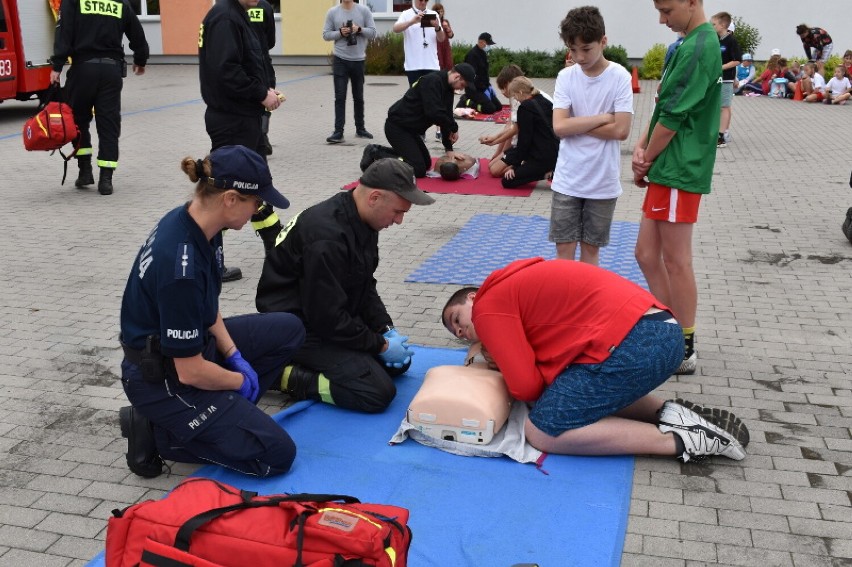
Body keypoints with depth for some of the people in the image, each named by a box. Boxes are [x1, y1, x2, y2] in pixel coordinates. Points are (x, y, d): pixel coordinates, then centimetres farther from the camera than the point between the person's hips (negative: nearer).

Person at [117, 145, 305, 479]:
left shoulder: (195, 222, -6)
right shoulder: (181, 266, -33)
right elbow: (190, 371, -25)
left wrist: (235, 357, 2)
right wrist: (241, 380, -7)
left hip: (190, 345, 9)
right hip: (161, 377, -9)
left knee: (288, 330, 11)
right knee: (276, 455, -9)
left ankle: (224, 414, 9)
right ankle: (159, 433, 1)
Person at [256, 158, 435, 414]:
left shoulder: (360, 220, 0)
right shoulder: (326, 237, -30)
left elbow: (365, 286, 12)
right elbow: (328, 319, -26)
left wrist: (386, 329, -1)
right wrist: (382, 345, -15)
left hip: (333, 318, 10)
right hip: (301, 328, -10)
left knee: (400, 361, 13)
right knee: (378, 392, -19)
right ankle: (286, 377, -8)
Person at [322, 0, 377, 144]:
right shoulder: (332, 12, 1)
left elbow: (373, 33, 0)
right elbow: (326, 35, 2)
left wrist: (359, 29, -17)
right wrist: (340, 33, -14)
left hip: (359, 60, 1)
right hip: (340, 60, -1)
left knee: (358, 97, 12)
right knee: (340, 97, -4)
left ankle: (360, 129, 24)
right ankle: (338, 132, -4)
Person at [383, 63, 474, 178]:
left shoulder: (447, 87, 8)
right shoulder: (432, 81, -21)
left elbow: (446, 116, 8)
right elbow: (434, 112, -30)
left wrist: (449, 149, 3)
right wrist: (454, 128, -15)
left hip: (410, 128, 10)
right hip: (397, 127, -10)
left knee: (426, 164, 19)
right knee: (418, 170, -16)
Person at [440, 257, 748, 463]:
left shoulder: (488, 307, 2)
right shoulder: (518, 285, 28)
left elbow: (527, 387, -5)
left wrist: (503, 366, 16)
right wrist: (505, 358, 14)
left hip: (633, 344, -10)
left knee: (542, 431, -3)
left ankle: (680, 439, -4)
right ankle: (668, 413, 10)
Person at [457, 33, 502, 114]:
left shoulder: (483, 53, 12)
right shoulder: (472, 54, -18)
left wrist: (488, 86, 9)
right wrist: (484, 89, -22)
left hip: (484, 87, 10)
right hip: (475, 89, -10)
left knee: (499, 106, 9)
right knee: (490, 109, -20)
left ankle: (469, 100, 14)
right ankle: (466, 103, -6)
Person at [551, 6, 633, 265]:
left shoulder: (620, 77, -7)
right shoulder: (566, 76, 0)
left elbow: (621, 130, -15)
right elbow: (559, 127, -11)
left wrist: (575, 124, -10)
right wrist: (602, 118, -12)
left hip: (603, 181, -1)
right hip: (567, 180, 2)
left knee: (591, 248, 10)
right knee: (564, 248, 5)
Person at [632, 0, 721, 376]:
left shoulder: (698, 48, -16)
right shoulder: (692, 43, 16)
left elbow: (672, 117, -17)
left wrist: (645, 162, -5)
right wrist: (642, 146, 2)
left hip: (679, 172, -10)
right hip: (666, 170, 10)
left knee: (675, 261, -1)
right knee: (646, 254, 14)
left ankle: (684, 350, 12)